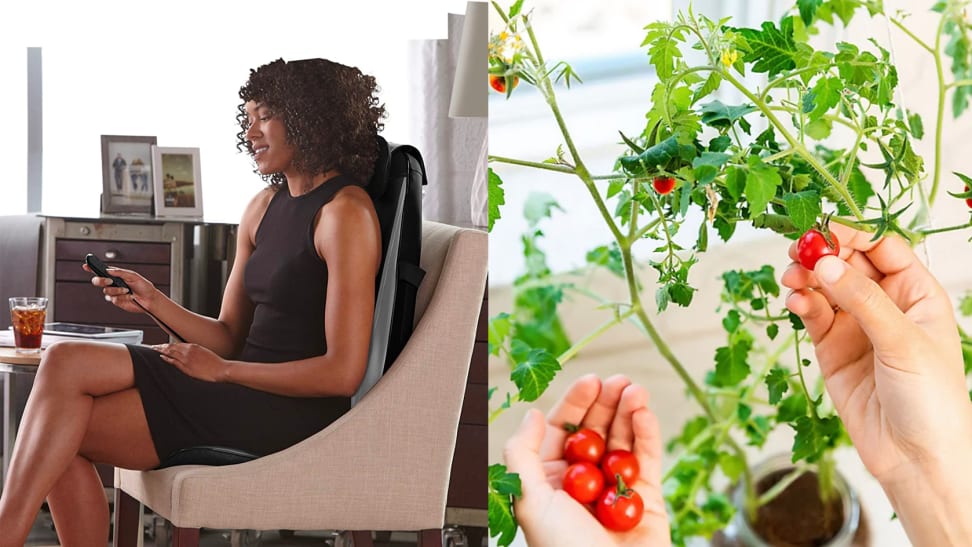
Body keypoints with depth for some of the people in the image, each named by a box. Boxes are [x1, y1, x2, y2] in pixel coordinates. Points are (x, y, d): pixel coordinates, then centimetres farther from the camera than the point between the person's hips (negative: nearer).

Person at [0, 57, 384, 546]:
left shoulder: (346, 212, -10)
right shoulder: (264, 207, 17)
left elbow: (342, 373, -16)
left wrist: (221, 370, -12)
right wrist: (152, 300, 0)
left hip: (294, 413, -8)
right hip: (246, 395, 8)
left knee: (66, 365, -14)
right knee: (63, 437, -12)